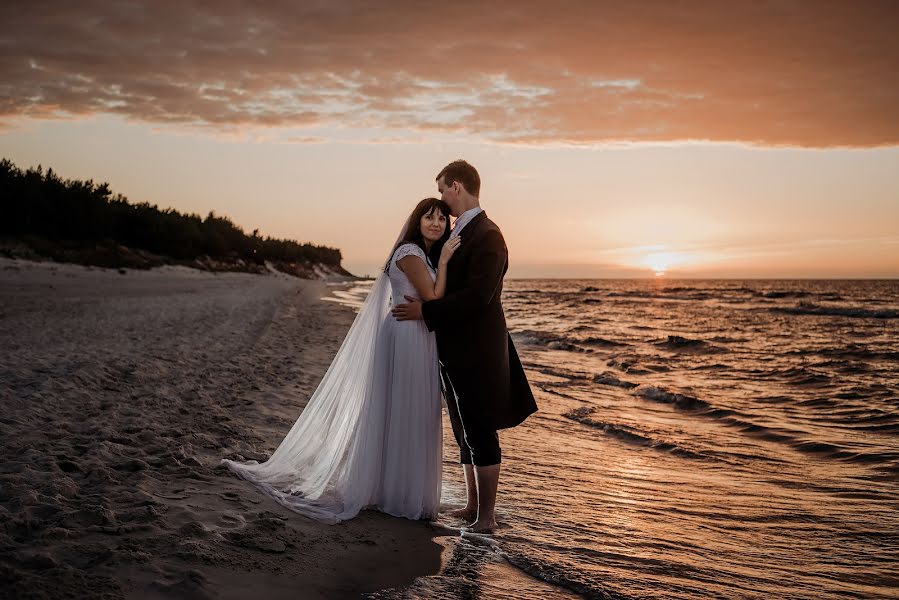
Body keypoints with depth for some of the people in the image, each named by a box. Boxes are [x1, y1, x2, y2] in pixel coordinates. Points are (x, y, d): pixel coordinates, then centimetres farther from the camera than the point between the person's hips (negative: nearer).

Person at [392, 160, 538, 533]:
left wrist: (425, 310, -20)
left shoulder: (487, 236, -16)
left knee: (481, 433, -2)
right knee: (466, 432, 15)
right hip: (456, 350, 10)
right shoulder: (459, 233, 15)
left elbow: (477, 295, -25)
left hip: (476, 351, -10)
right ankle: (473, 505, 26)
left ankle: (486, 516, 7)